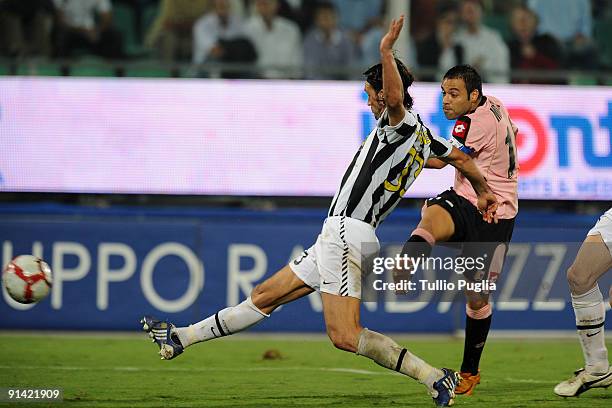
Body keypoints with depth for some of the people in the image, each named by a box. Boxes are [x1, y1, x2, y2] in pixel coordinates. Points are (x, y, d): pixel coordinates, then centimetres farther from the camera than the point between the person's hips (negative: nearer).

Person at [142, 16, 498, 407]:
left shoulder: (402, 122, -11)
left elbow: (396, 96, -34)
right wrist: (484, 191, 43)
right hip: (337, 238, 11)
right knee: (265, 296, 17)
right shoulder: (425, 137, 16)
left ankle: (434, 376, -17)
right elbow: (462, 158, 29)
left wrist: (386, 50, -33)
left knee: (345, 336, -19)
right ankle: (180, 337, 26)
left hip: (346, 233, -11)